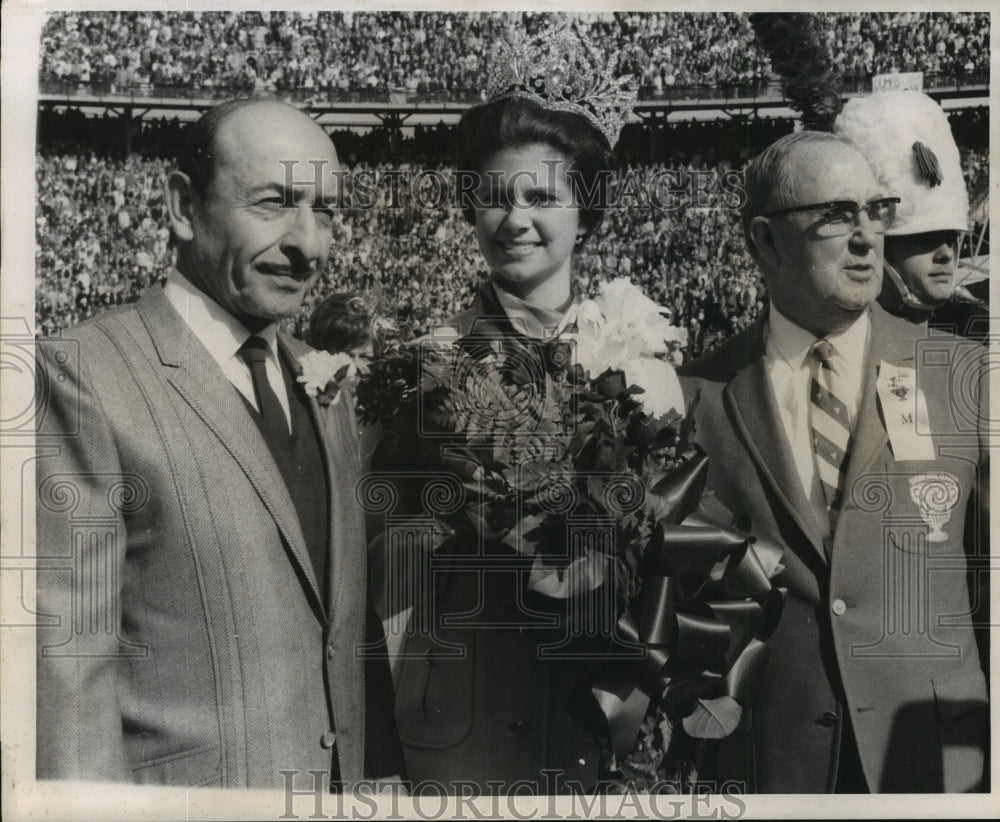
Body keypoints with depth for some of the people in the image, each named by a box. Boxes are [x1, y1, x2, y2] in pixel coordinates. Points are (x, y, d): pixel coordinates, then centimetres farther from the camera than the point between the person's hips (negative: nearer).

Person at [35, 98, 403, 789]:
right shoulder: (86, 376, -17)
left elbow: (350, 614, 7)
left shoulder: (323, 378, 4)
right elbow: (68, 653, -17)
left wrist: (382, 770, 6)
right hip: (183, 791, -6)